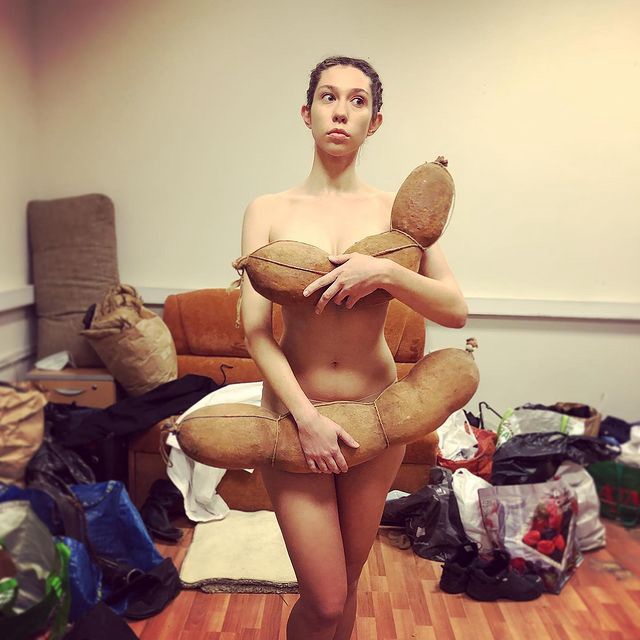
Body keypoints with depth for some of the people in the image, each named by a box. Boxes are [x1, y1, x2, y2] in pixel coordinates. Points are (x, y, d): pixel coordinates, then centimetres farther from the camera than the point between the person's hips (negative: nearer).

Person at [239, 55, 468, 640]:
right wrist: (307, 416, -18)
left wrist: (383, 272, -23)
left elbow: (456, 310, -7)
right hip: (294, 409, -2)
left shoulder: (395, 209, 0)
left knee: (348, 581, 17)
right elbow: (255, 330, -10)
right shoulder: (268, 211, -3)